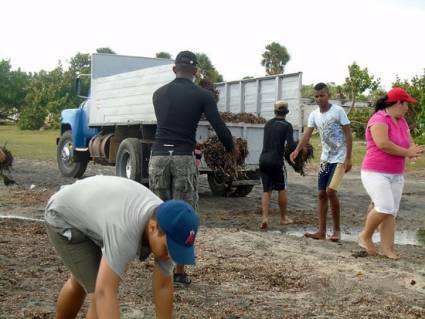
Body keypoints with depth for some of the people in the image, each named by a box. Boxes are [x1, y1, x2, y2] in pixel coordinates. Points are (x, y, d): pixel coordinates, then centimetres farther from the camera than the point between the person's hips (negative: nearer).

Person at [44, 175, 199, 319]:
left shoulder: (167, 227, -19)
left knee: (79, 283, 26)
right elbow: (104, 293, -49)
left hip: (88, 212, 8)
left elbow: (163, 286, -9)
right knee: (104, 294, -15)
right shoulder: (126, 230, -43)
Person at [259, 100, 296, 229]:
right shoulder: (286, 125, -5)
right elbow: (291, 145, -14)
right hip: (276, 160, -4)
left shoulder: (268, 124, 13)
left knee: (266, 191, 7)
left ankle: (265, 217, -8)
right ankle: (283, 218, 22)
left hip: (263, 159, 4)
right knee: (281, 189, 13)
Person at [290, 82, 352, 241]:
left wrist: (348, 159, -17)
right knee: (322, 194, 4)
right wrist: (297, 150, -23)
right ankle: (321, 231, 10)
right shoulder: (314, 115, 5)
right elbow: (307, 134, -4)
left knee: (331, 191, -17)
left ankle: (336, 229, -3)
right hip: (325, 158, 6)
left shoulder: (338, 111, -11)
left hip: (340, 159, -6)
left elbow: (348, 135, -11)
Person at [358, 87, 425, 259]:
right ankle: (365, 235, 3)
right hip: (375, 173, -8)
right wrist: (407, 152, -16)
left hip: (396, 175, 8)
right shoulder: (379, 119, -15)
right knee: (385, 207, -19)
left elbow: (410, 144, 12)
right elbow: (383, 144, -27)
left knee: (391, 212, 2)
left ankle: (387, 248, 4)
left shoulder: (401, 121, 12)